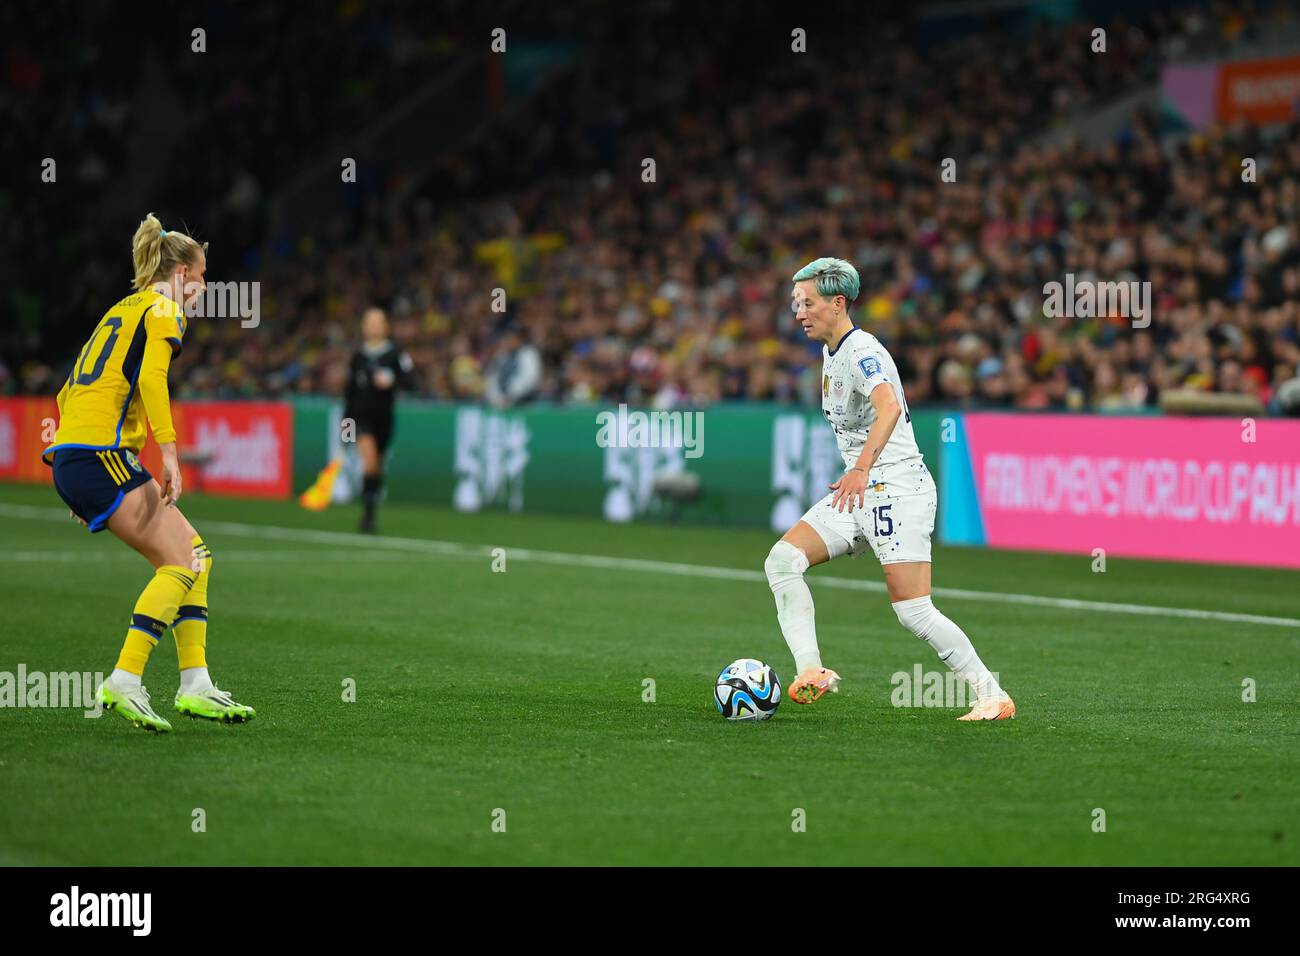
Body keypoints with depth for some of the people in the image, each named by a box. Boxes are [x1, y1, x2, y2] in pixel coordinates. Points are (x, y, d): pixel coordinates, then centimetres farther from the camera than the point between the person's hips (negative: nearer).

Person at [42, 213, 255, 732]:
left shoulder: (122, 310, 25)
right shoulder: (162, 308, 0)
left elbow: (69, 392, 27)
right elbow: (151, 376, -19)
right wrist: (169, 452, -23)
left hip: (71, 455, 9)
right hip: (102, 453, -9)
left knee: (194, 554, 10)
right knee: (183, 561, -12)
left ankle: (195, 685, 4)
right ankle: (124, 682, -20)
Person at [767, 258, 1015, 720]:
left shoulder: (862, 350, -16)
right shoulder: (832, 351, 14)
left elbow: (890, 407, -35)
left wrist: (862, 467, -45)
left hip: (897, 487, -9)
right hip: (859, 491, 9)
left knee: (914, 612, -12)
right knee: (781, 560, -8)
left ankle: (992, 695, 0)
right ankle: (811, 672, -14)